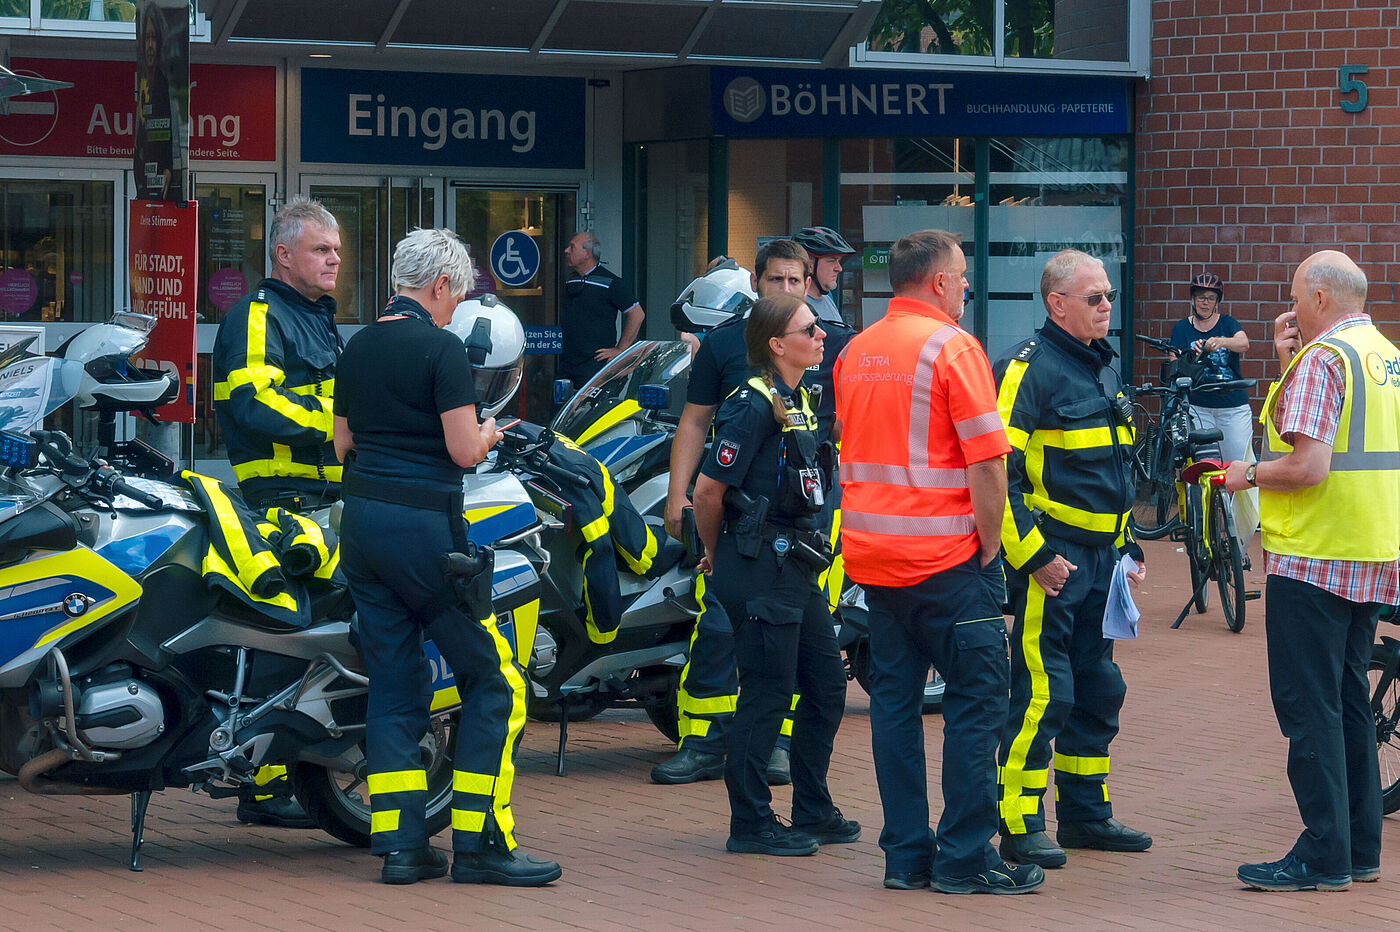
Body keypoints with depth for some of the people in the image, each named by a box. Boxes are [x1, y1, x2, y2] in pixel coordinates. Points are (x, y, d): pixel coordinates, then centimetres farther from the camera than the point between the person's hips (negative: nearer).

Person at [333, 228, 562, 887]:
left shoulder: (357, 348, 11)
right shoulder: (440, 349, -11)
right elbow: (464, 450, -13)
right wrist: (487, 432, 7)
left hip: (361, 522, 8)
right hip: (423, 524, -8)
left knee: (392, 683, 10)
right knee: (492, 682, 1)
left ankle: (398, 842, 6)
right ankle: (478, 844, -2)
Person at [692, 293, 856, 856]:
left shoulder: (799, 401, 13)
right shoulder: (754, 404, -16)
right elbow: (708, 490, -16)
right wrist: (717, 555, -1)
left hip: (796, 569, 9)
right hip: (760, 570, -9)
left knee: (826, 686, 13)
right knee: (767, 694, -4)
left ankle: (813, 812, 24)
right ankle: (750, 824, 4)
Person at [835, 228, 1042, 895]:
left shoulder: (856, 352, 11)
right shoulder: (951, 347, -11)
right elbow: (986, 462, -15)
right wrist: (988, 544, -5)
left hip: (870, 556, 7)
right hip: (945, 558, -7)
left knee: (894, 698, 10)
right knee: (976, 699, -1)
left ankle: (905, 853, 11)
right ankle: (965, 858, -3)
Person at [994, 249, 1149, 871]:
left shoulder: (1102, 370, 16)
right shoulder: (1028, 370, -12)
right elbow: (998, 474, -19)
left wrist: (1129, 547, 21)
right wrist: (1033, 556, -20)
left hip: (1099, 559, 9)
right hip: (1048, 560, -9)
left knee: (1099, 690, 13)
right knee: (1041, 694, -9)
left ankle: (1086, 814, 23)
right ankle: (1021, 828, -4)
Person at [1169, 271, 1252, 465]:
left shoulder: (1227, 323, 6)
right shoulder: (1182, 328, 7)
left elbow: (1244, 343, -15)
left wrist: (1220, 342, -36)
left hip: (1233, 407, 0)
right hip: (1198, 406, 0)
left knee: (1240, 462, -5)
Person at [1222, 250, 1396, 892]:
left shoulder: (1323, 359, -14)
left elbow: (1308, 465, -23)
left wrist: (1248, 473, -6)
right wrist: (1290, 363, 14)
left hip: (1314, 557, -9)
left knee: (1309, 706, -5)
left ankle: (1324, 857, -6)